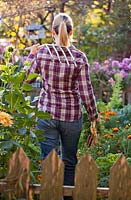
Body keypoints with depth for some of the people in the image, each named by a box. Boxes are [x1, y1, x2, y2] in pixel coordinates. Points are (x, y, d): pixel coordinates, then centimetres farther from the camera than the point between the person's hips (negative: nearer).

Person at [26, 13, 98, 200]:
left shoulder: (42, 53, -7)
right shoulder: (79, 58, -11)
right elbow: (86, 93, -10)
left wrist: (31, 55, 21)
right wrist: (93, 117, 3)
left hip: (46, 114, 0)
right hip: (72, 115, 0)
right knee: (70, 161, 16)